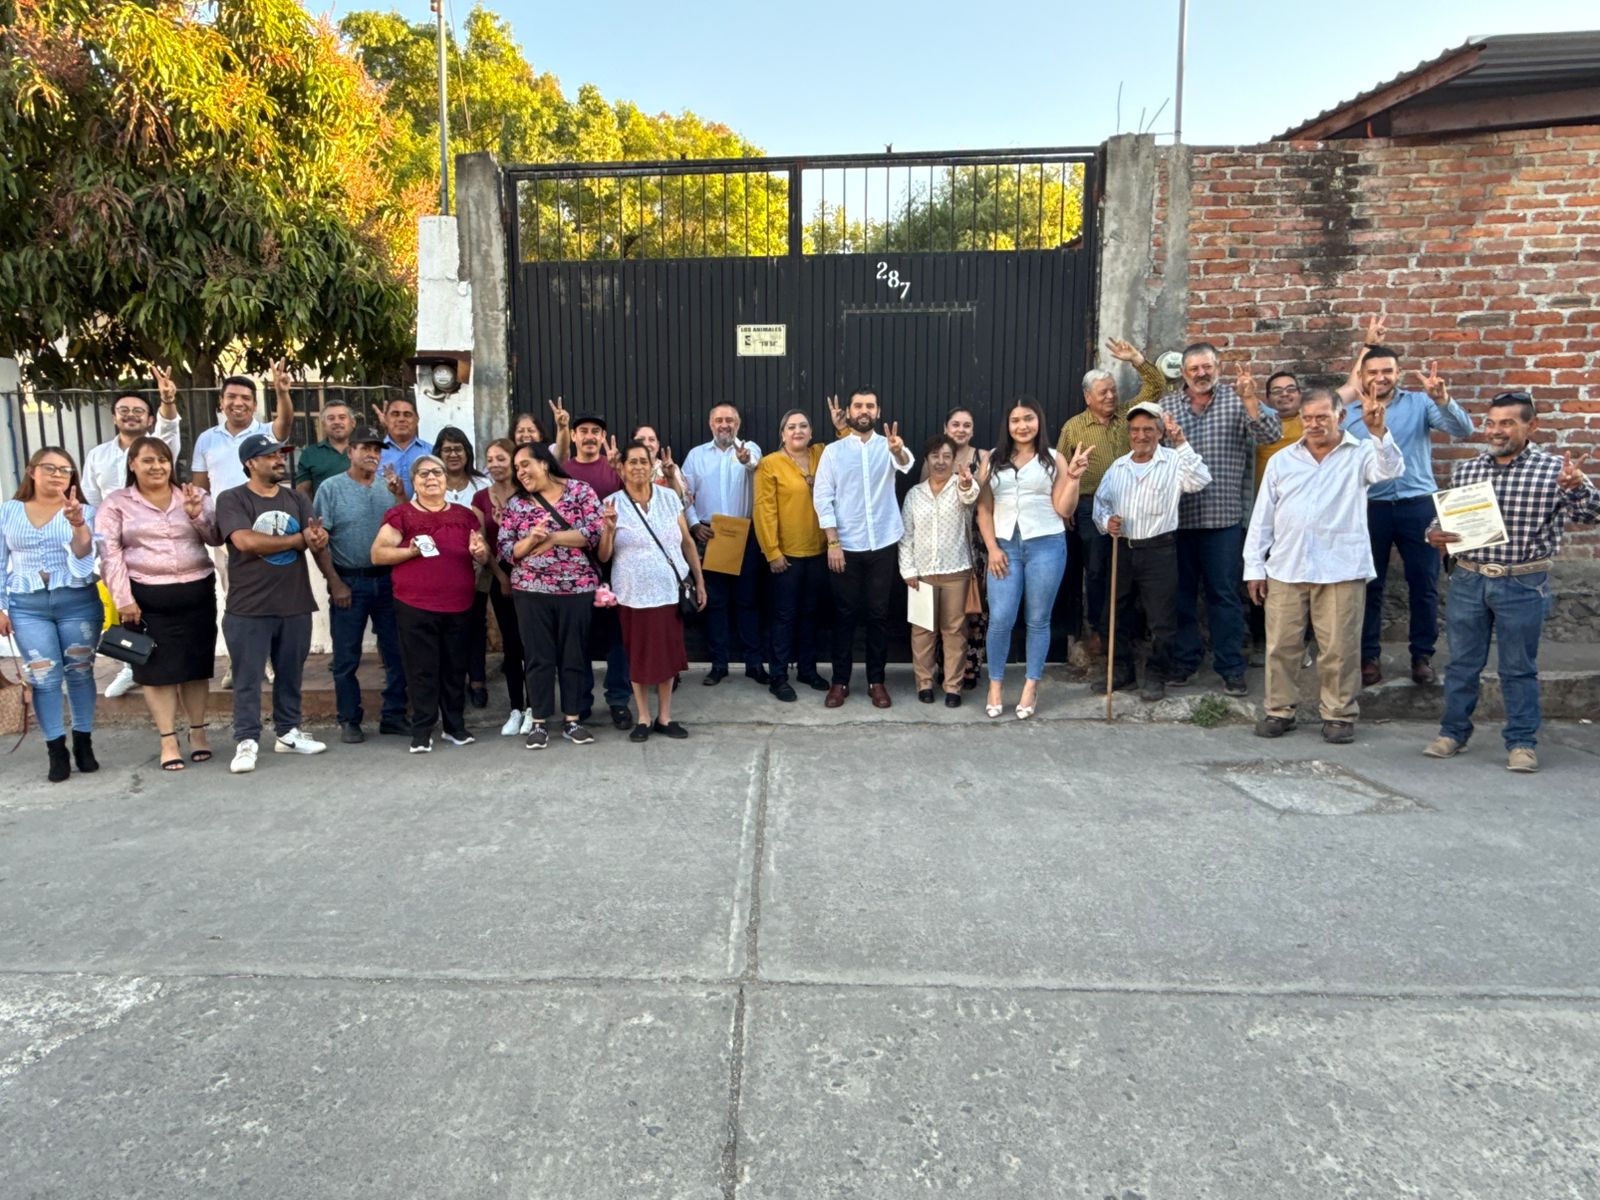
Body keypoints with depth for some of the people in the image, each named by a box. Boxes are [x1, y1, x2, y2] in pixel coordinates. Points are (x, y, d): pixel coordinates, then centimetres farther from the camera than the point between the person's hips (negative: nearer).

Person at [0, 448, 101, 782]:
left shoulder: (84, 511, 2)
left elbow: (84, 559, -8)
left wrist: (77, 524, -23)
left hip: (78, 602, -1)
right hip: (27, 606, 1)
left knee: (80, 673, 4)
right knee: (43, 677, -2)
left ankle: (84, 743, 13)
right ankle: (57, 750, 4)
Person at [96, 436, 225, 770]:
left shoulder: (194, 496, 8)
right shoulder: (117, 503, 2)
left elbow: (216, 539, 3)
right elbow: (109, 553, -4)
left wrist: (197, 514, -16)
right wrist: (123, 598, -11)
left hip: (197, 593, 2)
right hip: (147, 597, -2)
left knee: (196, 664, 8)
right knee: (158, 668, 2)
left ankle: (198, 732, 22)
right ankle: (169, 741, 10)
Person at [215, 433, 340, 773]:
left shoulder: (296, 499, 11)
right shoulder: (232, 500, -4)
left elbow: (317, 541, 0)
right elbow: (246, 541, -20)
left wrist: (334, 582, -15)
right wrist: (299, 539, -10)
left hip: (296, 605, 4)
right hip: (248, 608, -4)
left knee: (290, 674, 12)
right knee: (248, 678, 1)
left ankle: (288, 732, 24)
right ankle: (247, 742, 7)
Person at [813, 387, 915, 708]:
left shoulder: (888, 446, 2)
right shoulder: (833, 451, 1)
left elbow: (906, 463, -21)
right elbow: (822, 497, -3)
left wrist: (899, 450, -45)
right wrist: (832, 541, -10)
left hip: (883, 545, 1)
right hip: (846, 546, -1)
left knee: (879, 614, 7)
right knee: (845, 614, 7)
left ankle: (876, 681, 18)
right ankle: (840, 681, 16)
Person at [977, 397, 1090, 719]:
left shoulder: (1054, 460, 5)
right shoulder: (993, 460, 9)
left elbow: (1065, 510, 1)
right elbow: (984, 508, 7)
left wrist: (1074, 477, -12)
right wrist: (992, 548, -2)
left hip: (1046, 546, -1)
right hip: (1005, 547, 1)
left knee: (1038, 620, 5)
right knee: (1000, 619, -4)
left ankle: (1031, 686, 17)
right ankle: (996, 684, 13)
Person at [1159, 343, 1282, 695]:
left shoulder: (1237, 401, 2)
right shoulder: (1166, 405, 7)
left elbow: (1270, 435, -9)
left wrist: (1249, 399, -20)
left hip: (1223, 517, -2)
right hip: (1177, 516, 2)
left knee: (1225, 593, 3)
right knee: (1181, 592, 11)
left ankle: (1231, 668, 11)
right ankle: (1183, 661, 23)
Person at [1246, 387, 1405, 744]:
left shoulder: (1360, 453, 5)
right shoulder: (1281, 461, 12)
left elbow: (1392, 469, -15)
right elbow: (1262, 517, 11)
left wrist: (1378, 431, -29)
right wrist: (1254, 567, 6)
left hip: (1341, 569, -2)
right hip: (1286, 568, 3)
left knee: (1339, 647, 2)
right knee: (1281, 645, 6)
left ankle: (1339, 714, 16)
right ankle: (1280, 711, 18)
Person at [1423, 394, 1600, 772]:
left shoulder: (1554, 469, -5)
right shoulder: (1465, 469, 6)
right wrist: (1435, 534, -9)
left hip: (1523, 585, -3)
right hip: (1468, 581, 3)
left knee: (1519, 668, 7)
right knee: (1461, 662, 11)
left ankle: (1522, 741, 19)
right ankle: (1453, 732, 24)